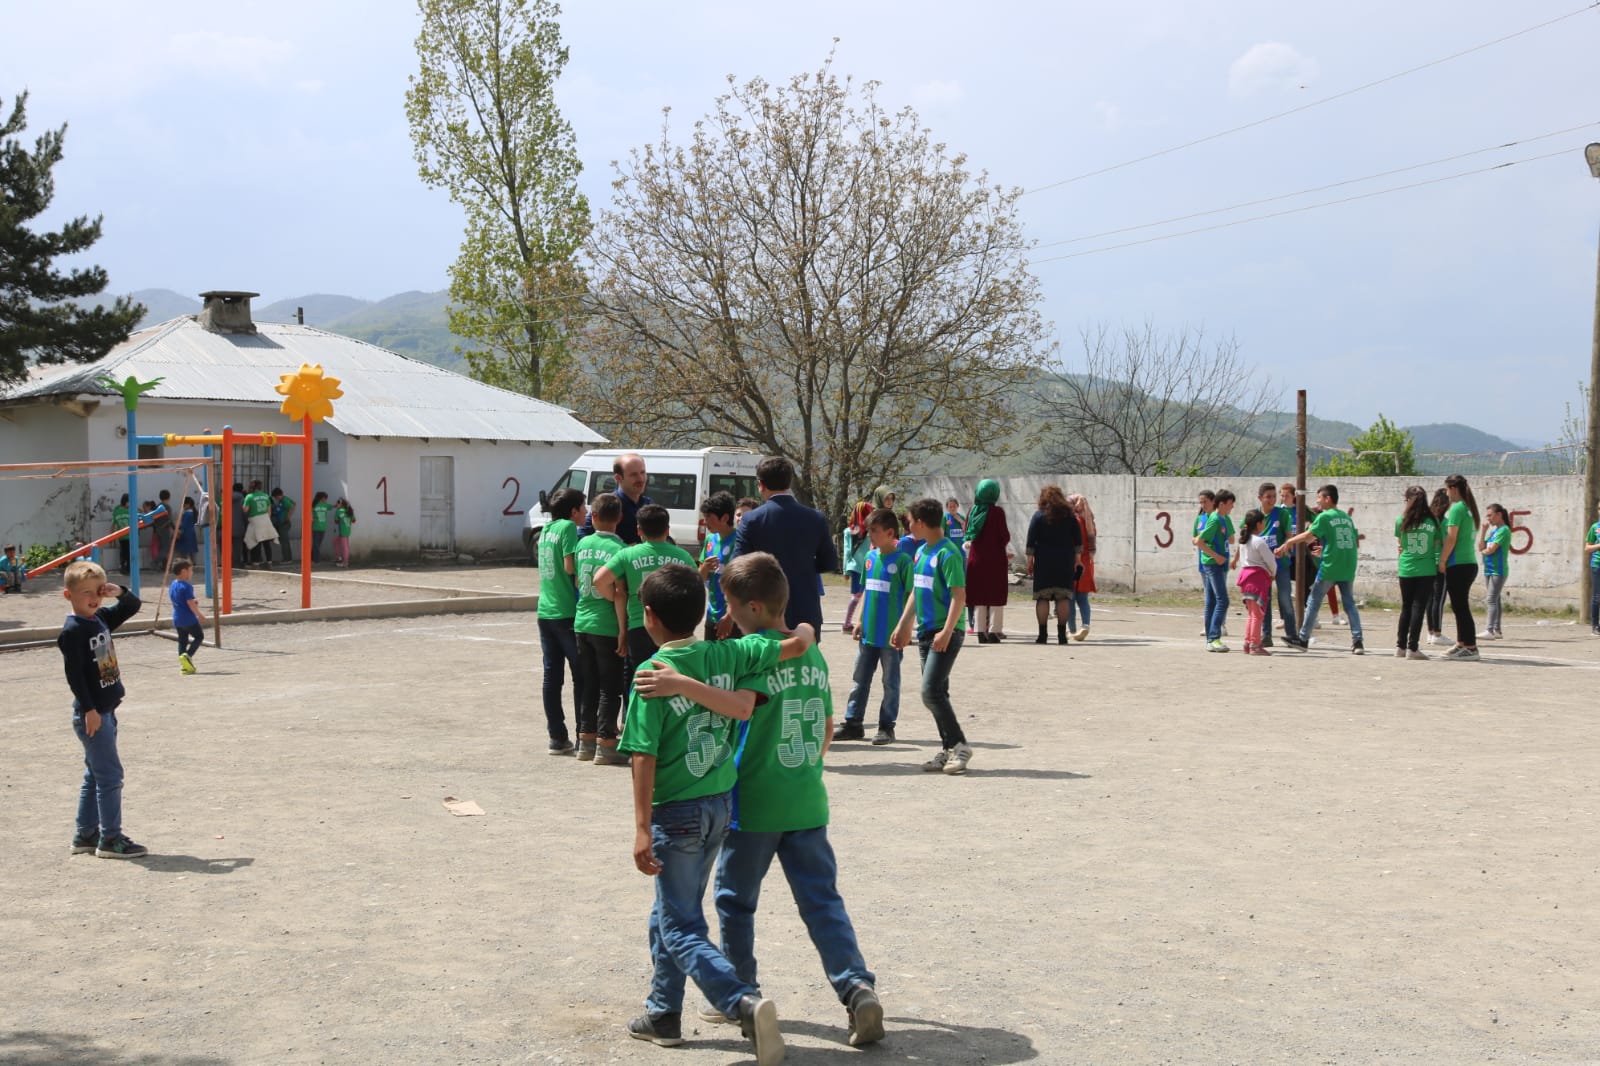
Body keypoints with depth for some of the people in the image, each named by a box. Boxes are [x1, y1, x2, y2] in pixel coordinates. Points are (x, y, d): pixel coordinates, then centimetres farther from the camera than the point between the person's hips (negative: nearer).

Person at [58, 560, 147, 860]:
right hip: (91, 714, -9)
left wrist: (119, 592, -1)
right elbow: (73, 674, -19)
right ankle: (110, 839, -1)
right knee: (110, 775, -7)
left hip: (106, 710, 9)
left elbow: (132, 607, 20)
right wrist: (89, 710, -21)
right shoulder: (72, 631, -15)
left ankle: (85, 835, 23)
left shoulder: (101, 619, 8)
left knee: (96, 775, 15)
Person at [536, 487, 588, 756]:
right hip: (568, 612, -7)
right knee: (582, 676, 2)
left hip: (545, 611, 7)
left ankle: (557, 737, 11)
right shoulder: (568, 527, -10)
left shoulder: (546, 530, 13)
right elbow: (570, 566, -17)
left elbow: (558, 565, 14)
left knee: (552, 676, 8)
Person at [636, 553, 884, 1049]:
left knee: (736, 899, 13)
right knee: (822, 899, 6)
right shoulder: (812, 652, 8)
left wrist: (683, 684, -42)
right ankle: (857, 986, -9)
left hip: (755, 803, -6)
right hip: (808, 803, 6)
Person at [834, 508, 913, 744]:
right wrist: (860, 621, 11)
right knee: (859, 678, 11)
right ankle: (853, 723, 18)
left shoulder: (903, 560, -11)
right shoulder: (870, 557, 7)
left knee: (891, 681, 5)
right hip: (869, 632, 6)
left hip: (891, 635, -6)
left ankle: (886, 727, 13)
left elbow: (911, 596, -11)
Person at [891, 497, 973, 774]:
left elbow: (959, 596, -18)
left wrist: (946, 632, -24)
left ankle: (960, 745, -6)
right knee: (936, 692, 10)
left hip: (946, 632, -9)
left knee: (931, 691, -15)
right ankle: (948, 749, 16)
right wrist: (903, 625, 21)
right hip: (926, 632, 9)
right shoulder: (921, 552, 13)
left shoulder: (947, 553, -14)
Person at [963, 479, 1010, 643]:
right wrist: (1005, 541, 9)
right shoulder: (997, 511, -11)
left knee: (980, 594, 11)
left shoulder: (972, 511, 2)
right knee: (996, 594, 2)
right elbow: (1005, 536, -12)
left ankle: (981, 631, 10)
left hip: (976, 557, 4)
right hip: (995, 558, -4)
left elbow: (967, 533, 7)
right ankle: (994, 631, -4)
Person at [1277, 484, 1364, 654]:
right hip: (1348, 569, 5)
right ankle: (1357, 642, -2)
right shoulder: (1347, 518, 14)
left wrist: (1287, 543, -5)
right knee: (1350, 604, 8)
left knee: (1313, 601, 6)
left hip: (1329, 568, -5)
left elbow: (1307, 535, -13)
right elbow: (1356, 542, 18)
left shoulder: (1324, 517, -5)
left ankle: (1303, 639, 10)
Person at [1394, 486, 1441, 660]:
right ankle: (1412, 648, -4)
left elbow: (1399, 543, 8)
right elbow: (1437, 545, 6)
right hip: (1426, 570, -1)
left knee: (1406, 607, 13)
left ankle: (1400, 646, 17)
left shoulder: (1401, 521, -2)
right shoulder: (1432, 521, 0)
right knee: (1419, 607, 0)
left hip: (1406, 569, 1)